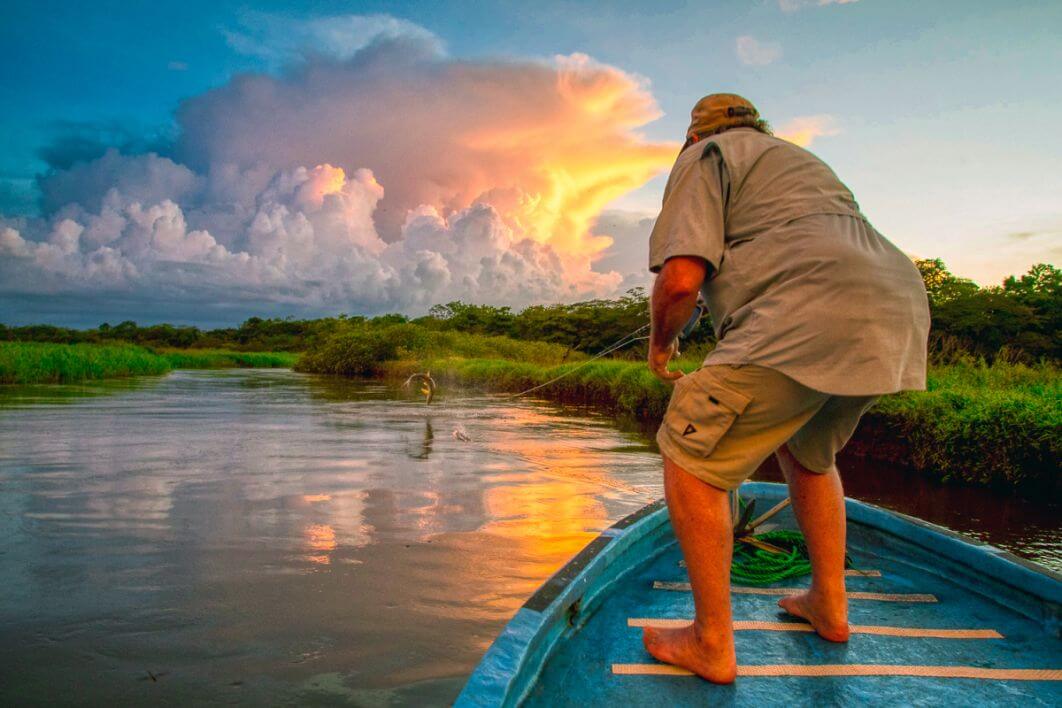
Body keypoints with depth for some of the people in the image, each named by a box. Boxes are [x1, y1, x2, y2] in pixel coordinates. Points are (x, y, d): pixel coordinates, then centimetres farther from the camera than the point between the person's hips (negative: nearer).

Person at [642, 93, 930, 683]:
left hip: (806, 320, -9)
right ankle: (829, 605, 37)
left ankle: (712, 645, 8)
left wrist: (660, 343, 13)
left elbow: (681, 278, -6)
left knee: (690, 457, 1)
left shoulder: (703, 158, 11)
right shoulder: (801, 159, 36)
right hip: (898, 313, 9)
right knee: (806, 452, 30)